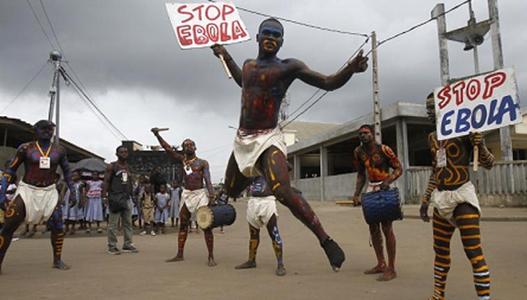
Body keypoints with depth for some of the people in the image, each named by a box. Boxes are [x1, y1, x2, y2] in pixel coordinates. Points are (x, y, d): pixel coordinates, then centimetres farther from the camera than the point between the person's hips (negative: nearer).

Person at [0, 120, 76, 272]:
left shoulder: (59, 150, 3)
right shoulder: (25, 148, -4)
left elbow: (67, 171, 14)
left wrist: (72, 191, 8)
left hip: (49, 192, 2)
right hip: (27, 190, -2)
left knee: (58, 226, -3)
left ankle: (57, 260, 14)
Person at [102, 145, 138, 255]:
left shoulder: (128, 167, 16)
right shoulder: (111, 166, -2)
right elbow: (106, 182, -7)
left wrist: (130, 194, 12)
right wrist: (105, 196, -16)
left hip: (126, 198, 7)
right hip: (115, 197, -7)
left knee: (128, 222, 8)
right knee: (113, 223, -3)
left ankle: (128, 244, 14)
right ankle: (112, 246, 4)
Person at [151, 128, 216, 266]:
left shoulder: (203, 163, 0)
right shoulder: (182, 160, 10)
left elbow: (207, 180, -11)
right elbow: (168, 149, 4)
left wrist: (211, 195, -27)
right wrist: (157, 135, -6)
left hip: (200, 193, -4)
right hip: (186, 194, 5)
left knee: (206, 225, -8)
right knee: (182, 225, 9)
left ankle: (211, 257, -6)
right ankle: (179, 254, 18)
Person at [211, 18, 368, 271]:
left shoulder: (288, 67, -6)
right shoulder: (248, 65, 12)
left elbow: (328, 83, -11)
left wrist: (350, 69, -30)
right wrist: (225, 56, 34)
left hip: (268, 139, -6)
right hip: (242, 139, 7)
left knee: (284, 194, -27)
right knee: (230, 191, 18)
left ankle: (326, 241, -18)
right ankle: (254, 175, 51)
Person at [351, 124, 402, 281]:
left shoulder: (383, 149, -13)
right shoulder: (358, 152, 4)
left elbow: (398, 168, -9)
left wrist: (388, 181, -26)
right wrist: (356, 194, 5)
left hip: (385, 189, -7)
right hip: (370, 189, 7)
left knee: (387, 228, -6)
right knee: (373, 228, 11)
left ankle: (391, 269, 2)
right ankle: (381, 264, 24)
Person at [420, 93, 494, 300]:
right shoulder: (432, 138, 12)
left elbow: (489, 164, -5)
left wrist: (481, 147, -25)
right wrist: (425, 200, 17)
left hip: (462, 195, -6)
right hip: (441, 198, 6)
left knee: (474, 252, -10)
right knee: (440, 250, 13)